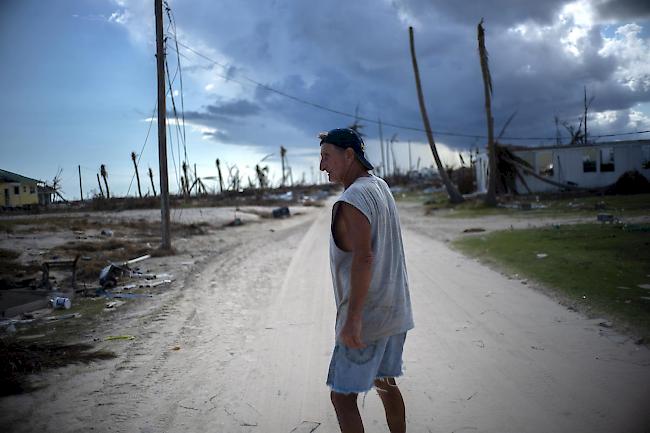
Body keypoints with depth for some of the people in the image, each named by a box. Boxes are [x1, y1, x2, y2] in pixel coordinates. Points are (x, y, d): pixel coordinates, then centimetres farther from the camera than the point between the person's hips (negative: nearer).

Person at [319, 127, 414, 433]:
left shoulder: (352, 200, -19)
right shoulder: (380, 187, 10)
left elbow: (364, 258, -27)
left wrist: (352, 318, -27)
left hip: (367, 316, -9)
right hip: (394, 311, 9)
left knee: (342, 397, 0)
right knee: (384, 382, 21)